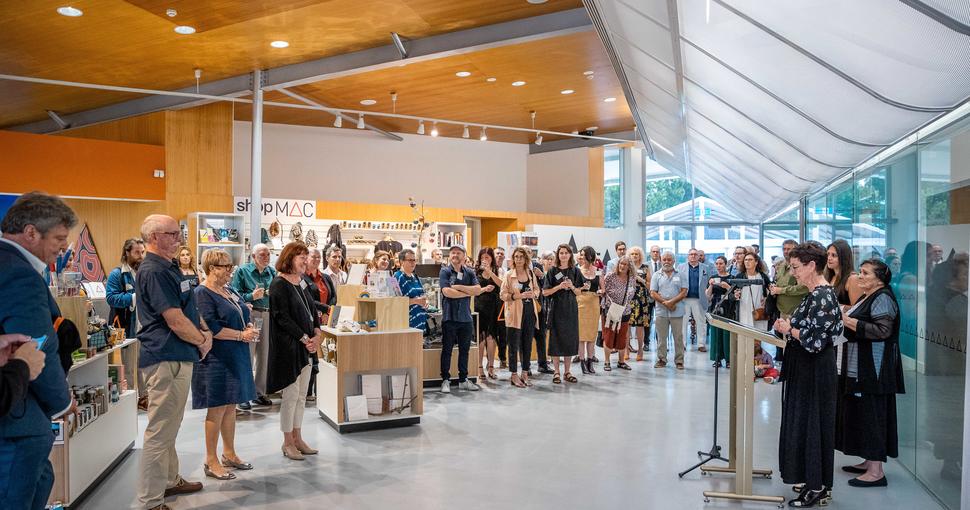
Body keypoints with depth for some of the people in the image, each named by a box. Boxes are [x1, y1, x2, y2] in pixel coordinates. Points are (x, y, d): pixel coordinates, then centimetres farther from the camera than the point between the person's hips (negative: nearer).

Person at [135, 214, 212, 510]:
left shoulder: (169, 267, 14)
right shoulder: (154, 271, -18)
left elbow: (189, 308, 20)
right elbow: (175, 320, -22)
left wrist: (205, 331, 3)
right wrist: (202, 342, -7)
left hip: (177, 358, 11)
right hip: (166, 360, -11)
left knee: (169, 427, 22)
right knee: (160, 432, -4)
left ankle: (170, 481, 37)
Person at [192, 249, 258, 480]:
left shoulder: (229, 290, 13)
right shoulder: (202, 293, -12)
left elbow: (242, 316, 23)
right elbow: (210, 328, -21)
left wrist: (249, 327, 1)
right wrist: (241, 335, -18)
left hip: (236, 357, 8)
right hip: (217, 359, -8)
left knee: (230, 406, 15)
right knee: (217, 409, -2)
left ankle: (229, 454, 26)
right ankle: (211, 461, 10)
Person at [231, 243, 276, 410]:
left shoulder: (272, 272, 11)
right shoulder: (242, 271, -2)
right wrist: (252, 296, -18)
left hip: (268, 316, 5)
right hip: (249, 315, -5)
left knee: (264, 356, 11)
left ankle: (260, 393, 23)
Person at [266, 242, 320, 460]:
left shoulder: (301, 282, 13)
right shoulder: (279, 284, -12)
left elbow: (312, 310, 15)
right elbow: (283, 318, -17)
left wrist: (316, 334, -1)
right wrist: (304, 338, -15)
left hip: (305, 346, 8)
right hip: (288, 347, -8)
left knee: (301, 395, 13)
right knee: (291, 395, 0)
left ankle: (297, 438, 24)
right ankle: (288, 442, 13)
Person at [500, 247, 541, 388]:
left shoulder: (531, 274, 8)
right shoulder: (509, 275, -4)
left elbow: (537, 289, 19)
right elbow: (502, 294, -7)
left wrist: (533, 293, -4)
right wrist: (519, 296, -18)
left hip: (530, 312, 4)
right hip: (515, 313, -4)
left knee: (527, 345, 8)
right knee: (514, 345, -1)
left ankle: (524, 373, 19)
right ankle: (514, 375, 7)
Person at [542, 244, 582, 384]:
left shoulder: (575, 271, 6)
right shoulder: (552, 271, -1)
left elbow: (578, 292, 8)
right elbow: (545, 292, -3)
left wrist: (572, 286, -11)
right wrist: (559, 286, -15)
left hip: (571, 309, 2)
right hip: (556, 308, -2)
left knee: (570, 339, 5)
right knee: (556, 339, -1)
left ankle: (567, 372, 14)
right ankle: (556, 372, 7)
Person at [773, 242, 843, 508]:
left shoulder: (822, 296, -20)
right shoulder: (814, 294, 10)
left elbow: (817, 340, -24)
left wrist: (789, 329, -12)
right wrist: (790, 325, 4)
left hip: (815, 370, -10)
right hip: (806, 368, 10)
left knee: (811, 423, 1)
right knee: (804, 422, 16)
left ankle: (817, 488, 13)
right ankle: (811, 480, 28)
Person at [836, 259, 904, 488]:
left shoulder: (883, 298, -13)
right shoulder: (867, 298, 17)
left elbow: (883, 330, -24)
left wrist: (850, 321, -21)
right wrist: (846, 318, 10)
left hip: (874, 370, -10)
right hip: (860, 368, 10)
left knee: (872, 415, -6)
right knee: (861, 413, 14)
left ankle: (876, 472, 0)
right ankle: (869, 462, 24)